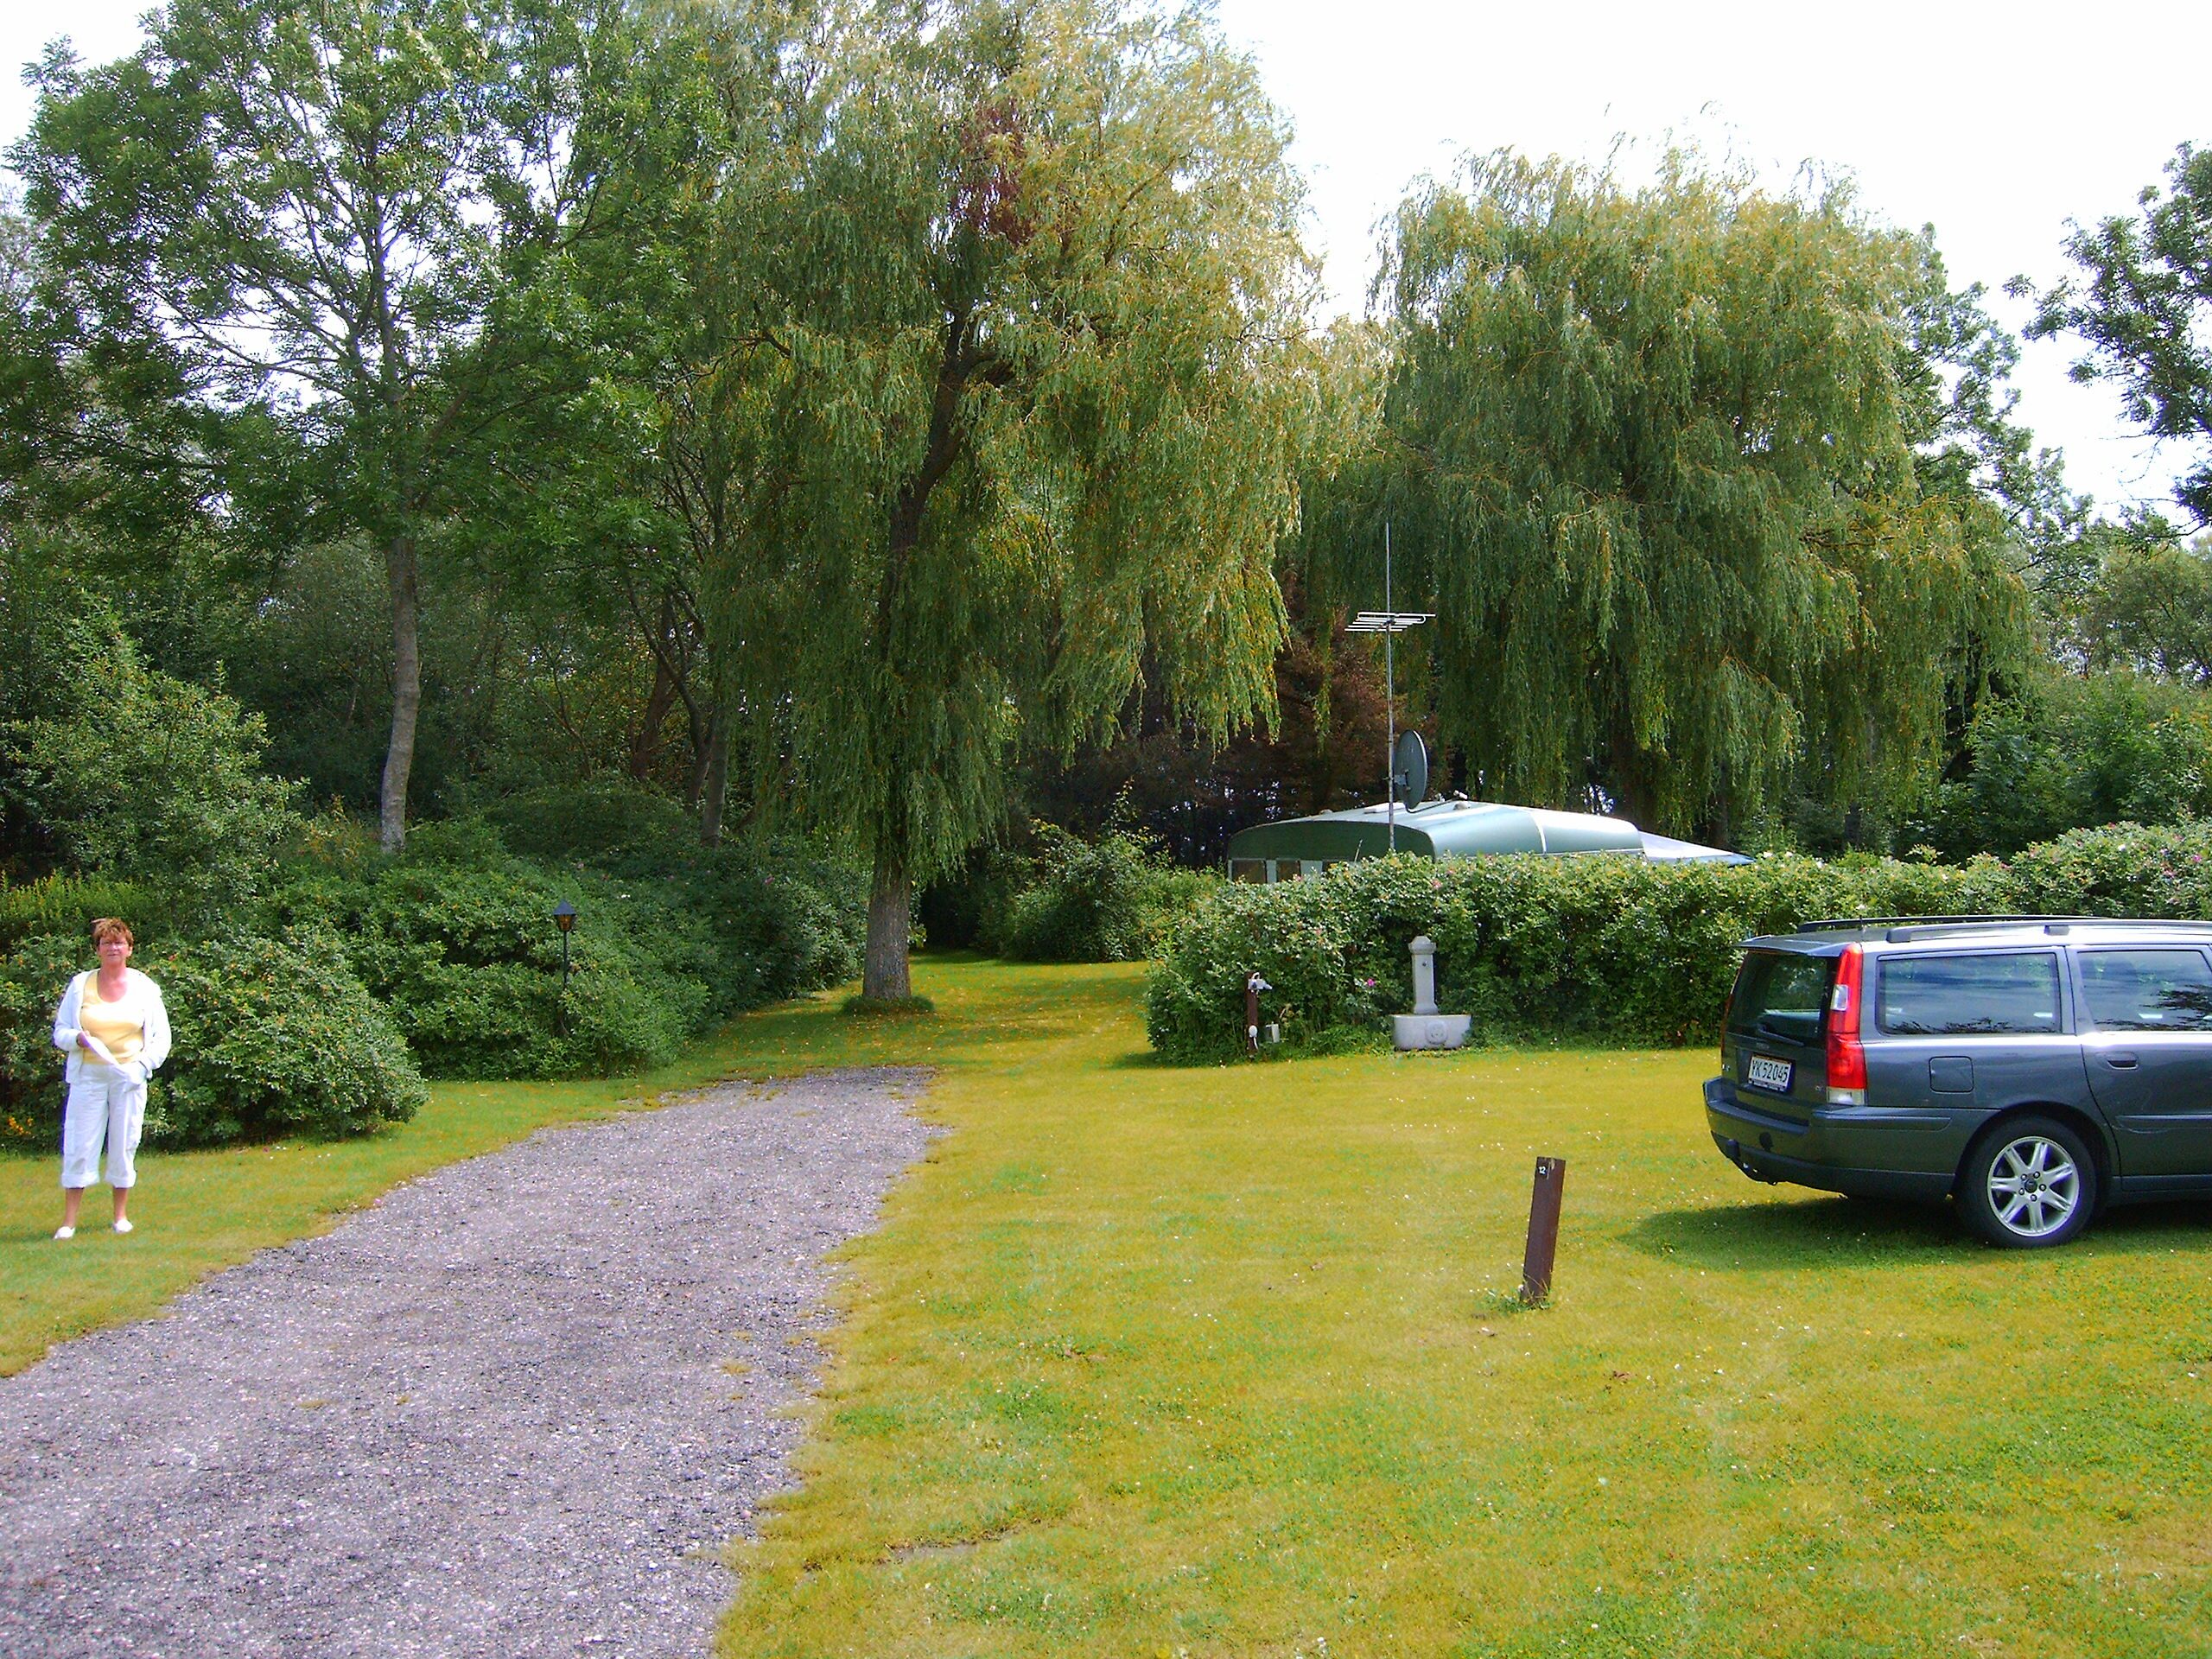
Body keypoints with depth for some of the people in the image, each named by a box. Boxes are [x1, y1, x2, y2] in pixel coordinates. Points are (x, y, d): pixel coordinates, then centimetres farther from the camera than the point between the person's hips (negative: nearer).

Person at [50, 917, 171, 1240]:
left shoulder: (145, 988, 5)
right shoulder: (80, 985, 5)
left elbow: (162, 1038, 6)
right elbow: (60, 1032, 8)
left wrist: (141, 1066, -8)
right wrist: (79, 1039, -14)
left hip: (129, 1077, 0)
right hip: (88, 1076, 0)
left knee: (124, 1146, 4)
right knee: (79, 1145, -3)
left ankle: (121, 1215, 14)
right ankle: (68, 1221, 1)